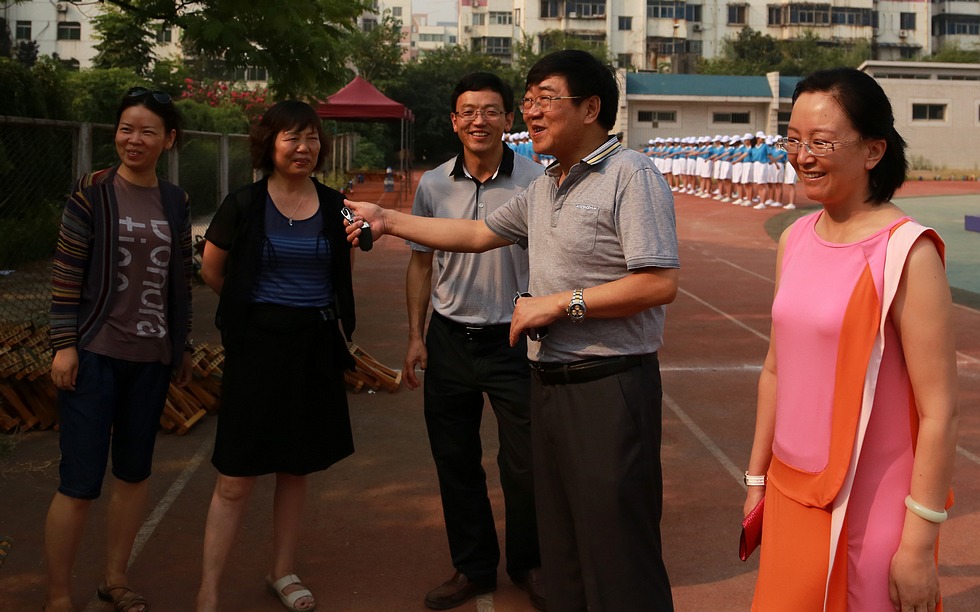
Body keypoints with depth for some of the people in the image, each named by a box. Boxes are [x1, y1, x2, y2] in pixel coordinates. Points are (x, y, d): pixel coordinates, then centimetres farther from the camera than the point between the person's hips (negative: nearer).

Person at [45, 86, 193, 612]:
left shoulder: (174, 202, 7)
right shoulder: (92, 192, -5)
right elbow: (66, 273, -6)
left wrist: (181, 347, 15)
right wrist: (64, 345, -11)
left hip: (151, 357, 5)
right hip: (95, 353, -4)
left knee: (134, 471, 13)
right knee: (80, 482, -5)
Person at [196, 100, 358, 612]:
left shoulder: (333, 206, 5)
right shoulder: (245, 205, -5)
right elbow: (211, 270, 7)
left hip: (316, 348, 4)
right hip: (258, 345, -3)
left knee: (296, 469, 14)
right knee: (236, 478, -4)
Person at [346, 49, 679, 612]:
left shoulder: (630, 174, -12)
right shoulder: (543, 188, 16)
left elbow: (661, 283, -20)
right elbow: (479, 233, 27)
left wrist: (561, 303, -16)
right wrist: (388, 220, 23)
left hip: (609, 387, -9)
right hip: (551, 382, 9)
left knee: (618, 558, -5)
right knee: (562, 546, 17)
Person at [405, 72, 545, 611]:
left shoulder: (536, 181, -7)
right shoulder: (433, 185, 2)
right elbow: (421, 263, 11)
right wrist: (416, 337, 6)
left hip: (514, 340, -3)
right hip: (450, 339, 3)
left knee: (524, 465, 3)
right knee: (455, 463, 11)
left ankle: (527, 565, 27)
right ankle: (472, 567, 29)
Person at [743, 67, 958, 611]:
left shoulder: (905, 253, -16)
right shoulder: (795, 240, 4)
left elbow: (939, 411, -16)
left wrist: (920, 543, -15)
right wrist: (757, 479, 15)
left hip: (869, 513, -6)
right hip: (791, 495, 6)